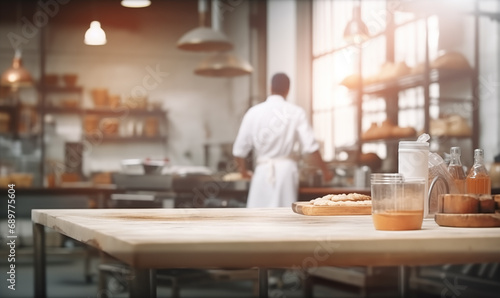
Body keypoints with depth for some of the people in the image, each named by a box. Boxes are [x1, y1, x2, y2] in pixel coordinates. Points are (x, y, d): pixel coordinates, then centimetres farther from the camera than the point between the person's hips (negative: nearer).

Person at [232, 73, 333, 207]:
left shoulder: (253, 112, 4)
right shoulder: (295, 112, -1)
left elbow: (239, 150, 7)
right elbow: (310, 147, -4)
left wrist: (243, 170, 26)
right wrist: (325, 170, 10)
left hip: (263, 171, 1)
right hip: (286, 170, -1)